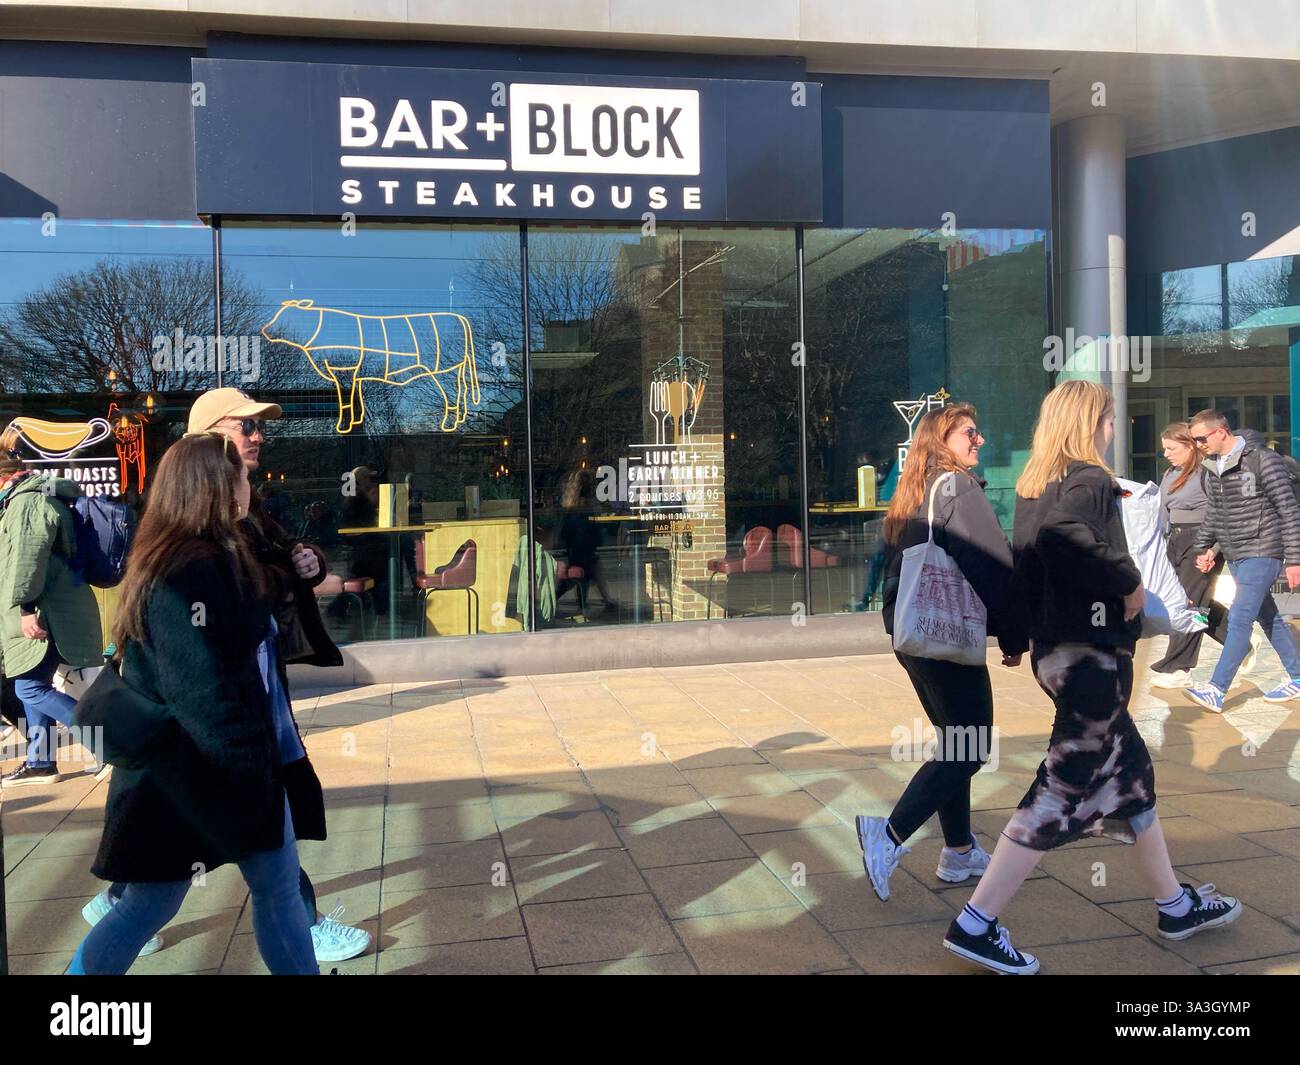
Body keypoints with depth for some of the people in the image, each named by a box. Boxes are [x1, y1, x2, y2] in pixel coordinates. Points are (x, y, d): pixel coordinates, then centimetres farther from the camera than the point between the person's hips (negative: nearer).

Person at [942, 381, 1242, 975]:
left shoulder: (1034, 485, 12)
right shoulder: (1091, 480, -13)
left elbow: (1025, 561, 16)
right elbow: (1060, 535, -33)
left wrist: (1022, 633, 21)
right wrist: (1128, 580, -21)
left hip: (1056, 651, 10)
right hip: (1092, 654, -10)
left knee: (1131, 774, 20)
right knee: (1062, 792, -3)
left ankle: (1176, 905, 35)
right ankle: (975, 926, 0)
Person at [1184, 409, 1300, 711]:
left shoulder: (1263, 460, -14)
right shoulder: (1211, 467, 8)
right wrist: (1204, 547, 17)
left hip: (1261, 553, -8)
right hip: (1234, 556, 8)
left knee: (1239, 618, -13)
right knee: (1267, 617, 15)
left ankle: (1217, 691, -16)